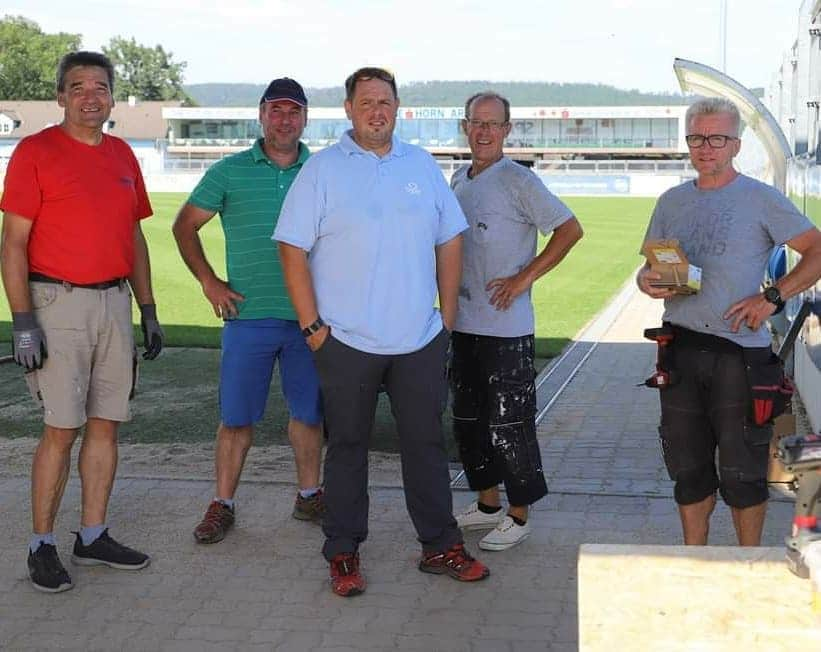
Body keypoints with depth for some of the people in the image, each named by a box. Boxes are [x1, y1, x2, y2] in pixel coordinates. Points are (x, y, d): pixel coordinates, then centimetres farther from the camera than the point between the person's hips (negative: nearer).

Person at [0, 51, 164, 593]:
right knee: (63, 427, -6)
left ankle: (94, 537, 19)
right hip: (59, 304, -6)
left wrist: (148, 310, 14)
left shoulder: (122, 156, 13)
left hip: (115, 303, 6)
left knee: (106, 423, 8)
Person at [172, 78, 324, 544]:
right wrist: (209, 282, 2)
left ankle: (309, 496, 27)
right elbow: (185, 226, 8)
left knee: (308, 413, 11)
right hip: (248, 314, -1)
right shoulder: (230, 172, 2)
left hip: (309, 316, 2)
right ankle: (223, 504, 15)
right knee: (237, 417, 3)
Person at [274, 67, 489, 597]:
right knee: (348, 447, 6)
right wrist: (313, 326, -9)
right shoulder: (322, 169, -2)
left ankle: (440, 545, 22)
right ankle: (343, 553, 17)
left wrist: (447, 319, 8)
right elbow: (293, 251, -4)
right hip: (347, 340, -3)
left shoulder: (422, 166, 9)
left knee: (427, 443, 10)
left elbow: (449, 243, 13)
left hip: (420, 340, 3)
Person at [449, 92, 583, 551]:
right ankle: (488, 504, 29)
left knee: (508, 423, -2)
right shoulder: (459, 180, 12)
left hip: (506, 326, -8)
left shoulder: (517, 180, -10)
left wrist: (525, 278, -15)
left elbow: (570, 229, -14)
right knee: (468, 419, 15)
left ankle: (519, 515, 9)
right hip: (464, 323, 8)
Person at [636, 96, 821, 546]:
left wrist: (772, 298, -14)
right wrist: (646, 281, -5)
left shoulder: (760, 199, -3)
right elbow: (651, 266, 18)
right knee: (688, 467, 12)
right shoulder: (672, 201, 12)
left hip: (739, 349, -4)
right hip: (680, 349, 5)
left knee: (741, 469, 2)